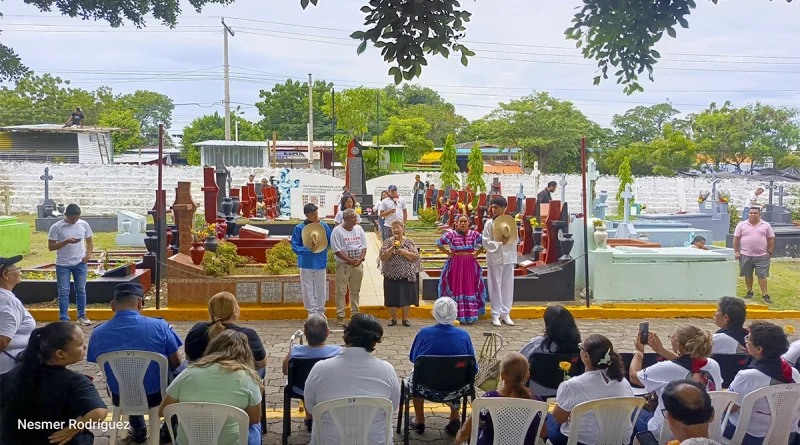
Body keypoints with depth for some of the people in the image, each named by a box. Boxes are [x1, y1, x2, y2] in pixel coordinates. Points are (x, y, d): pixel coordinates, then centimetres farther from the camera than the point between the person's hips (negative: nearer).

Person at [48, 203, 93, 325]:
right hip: (63, 265, -3)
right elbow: (51, 247, -10)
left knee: (81, 290, 13)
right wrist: (66, 241, -23)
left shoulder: (84, 224, -2)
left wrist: (88, 254, -6)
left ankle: (82, 315, 26)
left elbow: (89, 241, 10)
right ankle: (64, 319, 10)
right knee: (64, 292, 2)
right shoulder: (56, 227, -11)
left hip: (80, 263, 3)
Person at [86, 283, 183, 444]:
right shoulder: (159, 326, -20)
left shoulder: (98, 333, -12)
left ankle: (138, 430, 44)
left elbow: (107, 369, 5)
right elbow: (176, 364, -7)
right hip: (156, 395, -3)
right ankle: (169, 429, 36)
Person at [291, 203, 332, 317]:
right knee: (308, 290, 7)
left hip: (321, 263, 1)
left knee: (321, 289, 11)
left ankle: (321, 313, 25)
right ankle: (312, 313, 19)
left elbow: (330, 242, 5)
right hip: (306, 263, -1)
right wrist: (309, 250, -21)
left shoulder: (324, 226, -4)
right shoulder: (299, 228, -9)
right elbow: (295, 247, -8)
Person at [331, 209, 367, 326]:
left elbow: (364, 246, 8)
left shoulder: (359, 229, 7)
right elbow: (337, 250, -13)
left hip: (358, 265, 5)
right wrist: (350, 260, -17)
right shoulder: (337, 231, -9)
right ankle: (340, 316, 5)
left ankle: (355, 314, 22)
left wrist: (360, 259, -9)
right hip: (343, 265, -5)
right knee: (341, 291, -1)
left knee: (355, 291, 13)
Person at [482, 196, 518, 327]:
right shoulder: (489, 223, -3)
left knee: (508, 286, 7)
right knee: (495, 287, 3)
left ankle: (506, 313, 17)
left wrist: (514, 259, -4)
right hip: (495, 259, -2)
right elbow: (486, 243, -7)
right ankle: (495, 314, 12)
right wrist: (501, 242, -15)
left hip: (508, 258, 2)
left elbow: (514, 241, 4)